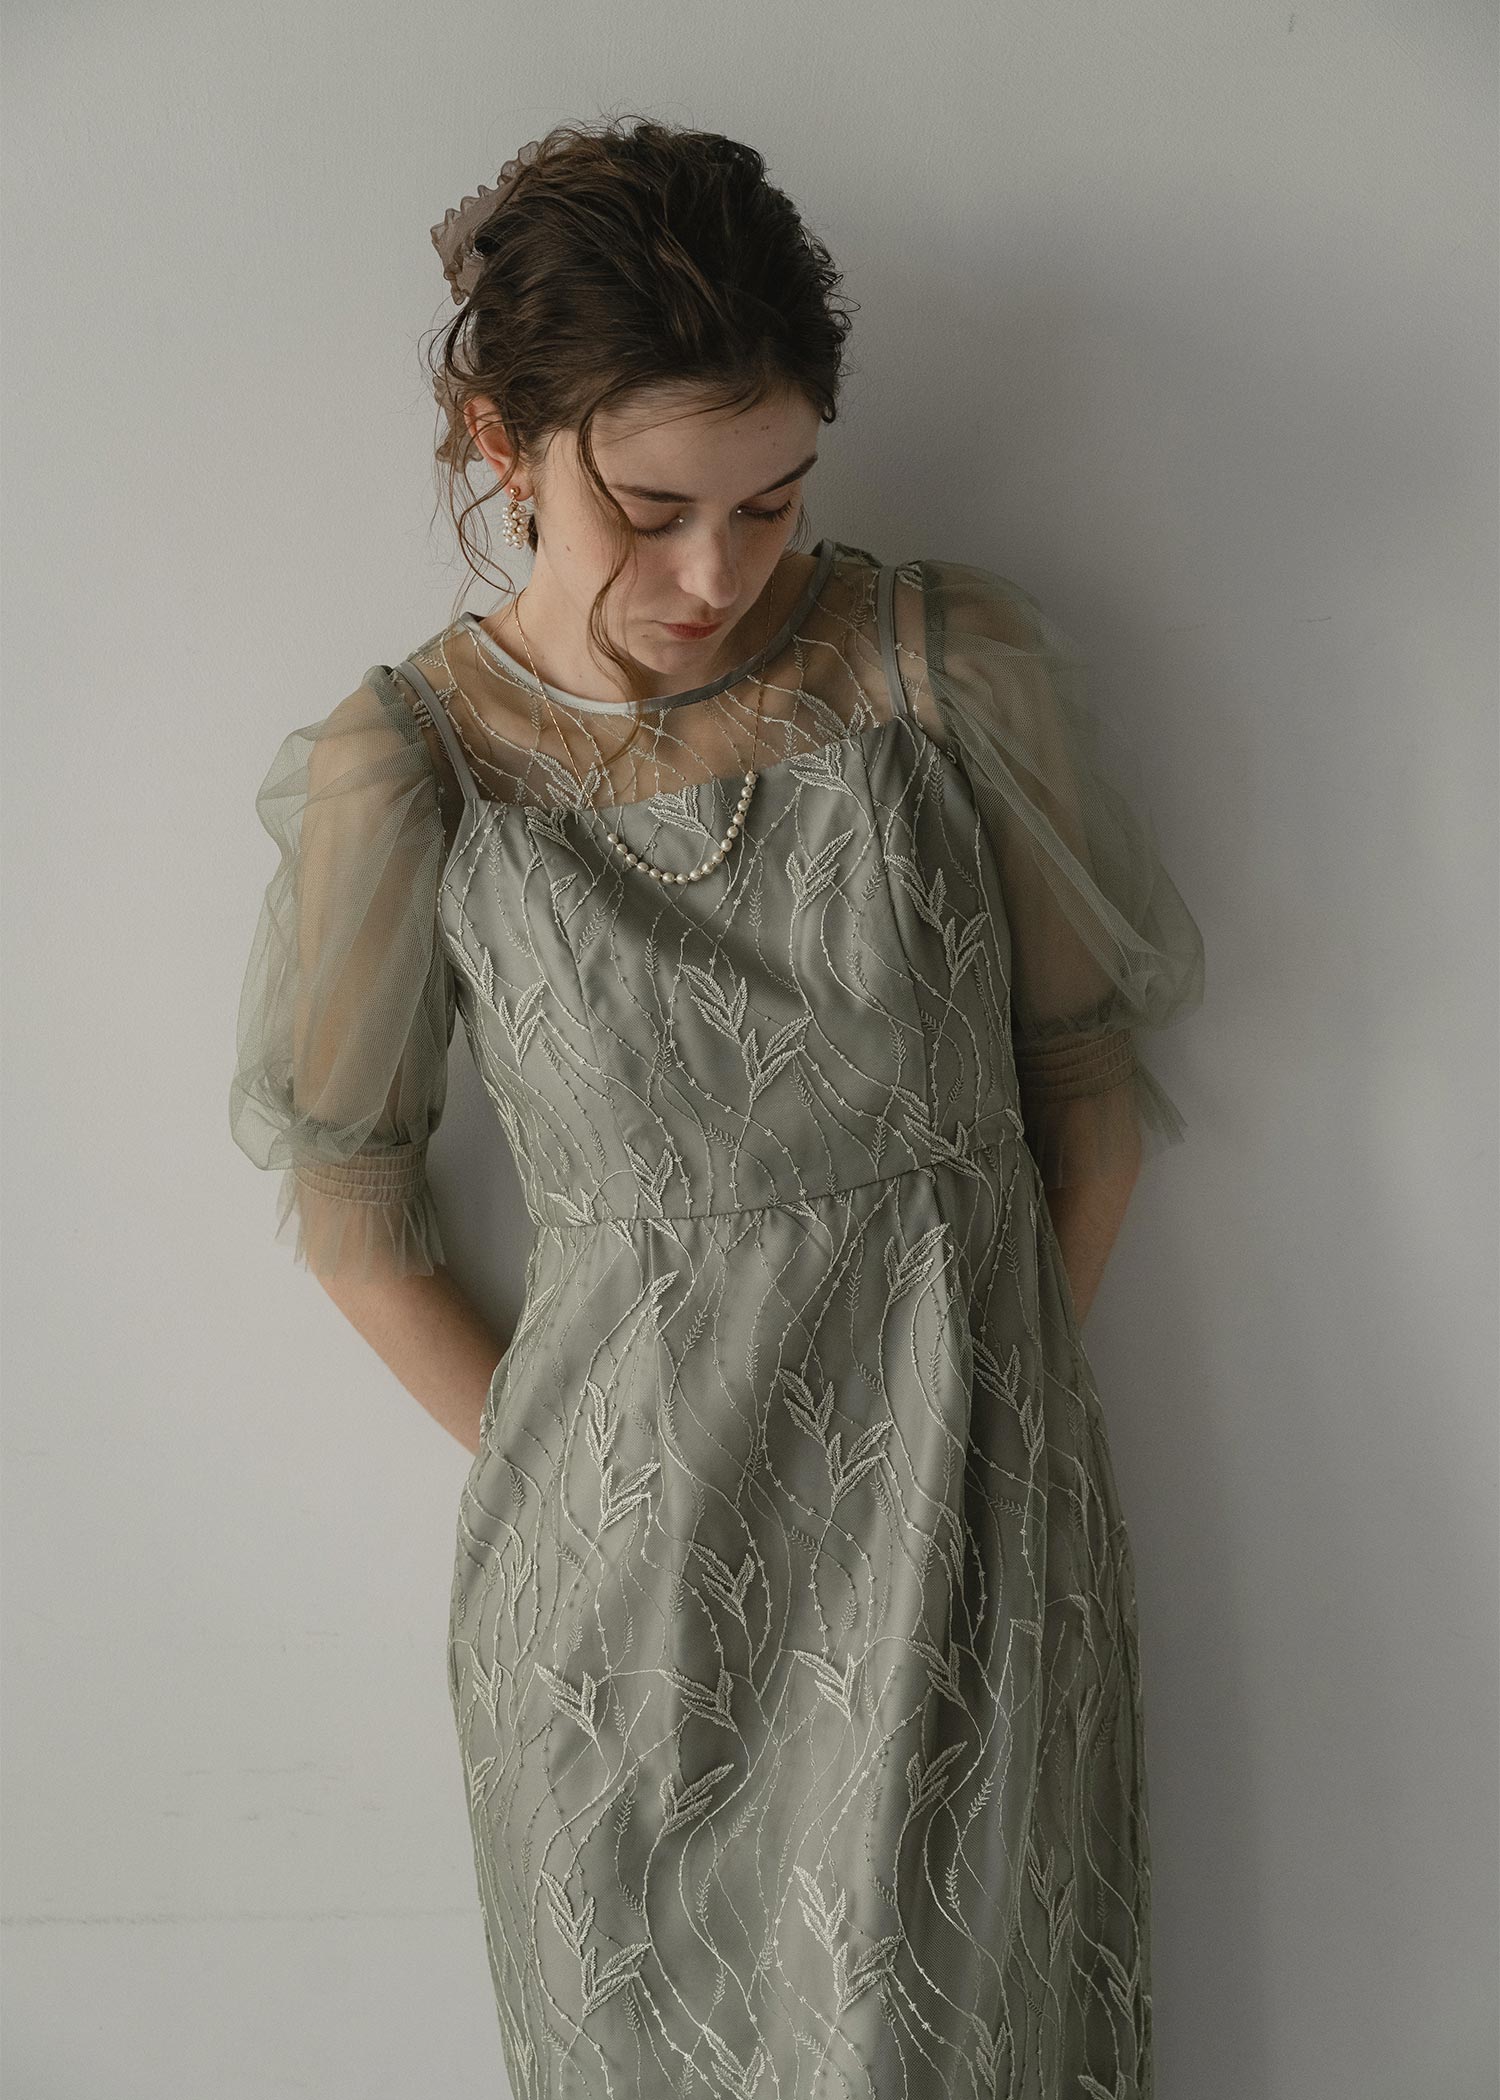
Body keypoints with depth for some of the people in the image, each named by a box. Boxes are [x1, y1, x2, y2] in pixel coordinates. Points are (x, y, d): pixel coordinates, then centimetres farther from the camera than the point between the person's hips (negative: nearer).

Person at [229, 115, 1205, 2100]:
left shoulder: (958, 667, -7)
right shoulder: (408, 769, -9)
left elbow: (1090, 1062, 3)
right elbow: (347, 1209, 2)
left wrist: (1003, 1404, 2)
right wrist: (545, 1472, 0)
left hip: (977, 1519, 1)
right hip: (631, 1566, 0)